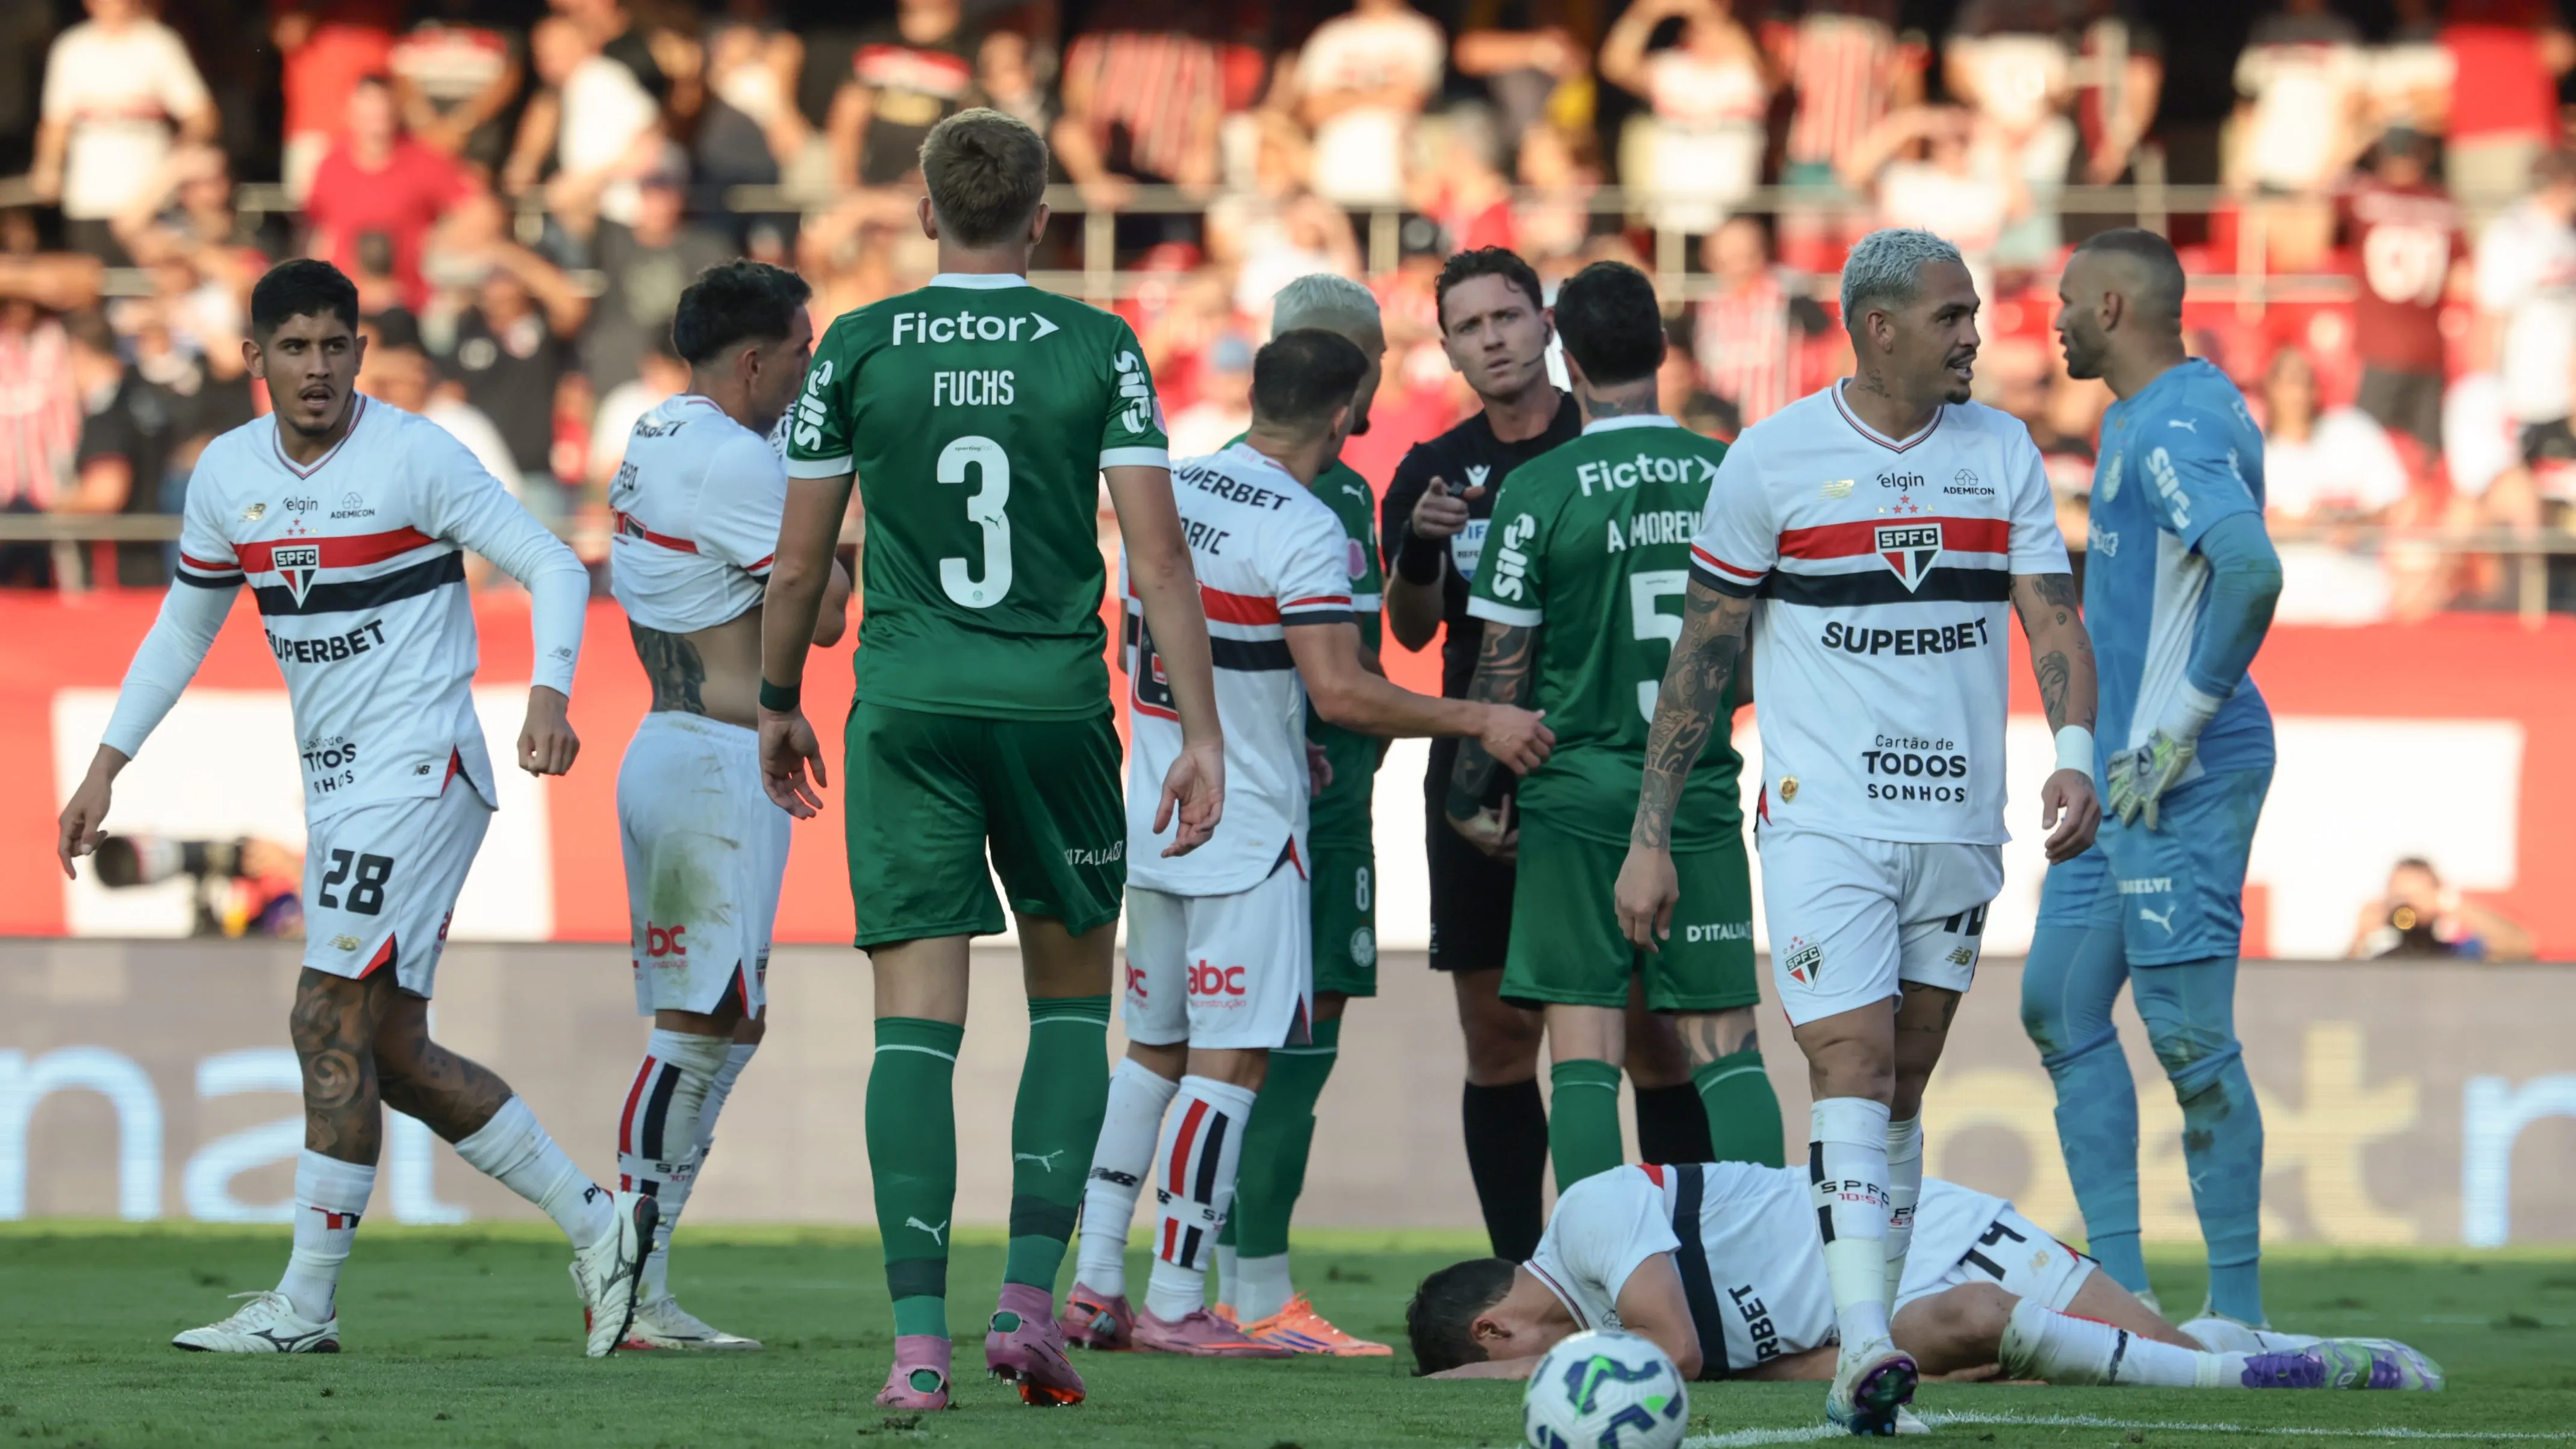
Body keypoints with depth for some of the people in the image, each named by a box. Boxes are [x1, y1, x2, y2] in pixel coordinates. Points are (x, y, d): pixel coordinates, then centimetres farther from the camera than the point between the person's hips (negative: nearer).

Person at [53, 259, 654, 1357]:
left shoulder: (415, 457, -11)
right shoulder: (227, 474, 8)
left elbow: (553, 568, -11)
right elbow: (185, 624, 21)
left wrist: (550, 694, -27)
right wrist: (106, 768, 19)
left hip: (419, 771, -8)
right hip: (333, 786, 8)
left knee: (332, 1021, -13)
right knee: (389, 1054, 7)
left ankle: (306, 1304, -9)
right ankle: (595, 1224, 17)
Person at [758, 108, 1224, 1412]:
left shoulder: (858, 350, 1)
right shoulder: (1099, 351, 0)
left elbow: (799, 561, 5)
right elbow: (1157, 550, -5)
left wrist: (779, 702, 20)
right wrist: (1200, 731, -1)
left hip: (908, 714, 0)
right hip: (1058, 706, 0)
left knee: (918, 1021, -1)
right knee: (1072, 999, 16)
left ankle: (919, 1339, -9)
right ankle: (1028, 1303, 6)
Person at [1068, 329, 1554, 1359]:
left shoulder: (1163, 493, 8)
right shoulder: (1303, 531, -16)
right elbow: (1340, 693, -22)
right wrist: (1480, 722, -13)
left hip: (1157, 815, 8)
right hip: (1247, 834, -8)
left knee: (1154, 1051, 15)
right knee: (1229, 1061, -3)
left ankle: (1094, 1288, 14)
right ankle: (1175, 1306, -3)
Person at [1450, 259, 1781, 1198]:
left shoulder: (1539, 491, -7)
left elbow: (1502, 668, -5)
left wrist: (1466, 796, 7)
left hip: (1578, 793, -2)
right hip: (1702, 796, 3)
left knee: (1585, 1051, -1)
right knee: (1725, 1043, 5)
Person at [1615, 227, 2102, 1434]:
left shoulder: (2001, 453, 7)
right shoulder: (1775, 459, -3)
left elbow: (2054, 617, 2)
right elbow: (1703, 653, 2)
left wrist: (2074, 756, -17)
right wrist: (1650, 835, 1)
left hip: (1959, 825, 4)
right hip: (1823, 822, -4)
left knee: (1901, 1093, 8)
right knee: (1851, 1069, -15)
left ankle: (1863, 1357, 14)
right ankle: (1865, 1348, -24)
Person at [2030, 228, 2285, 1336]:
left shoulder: (2174, 431, -16)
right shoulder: (2139, 421, 17)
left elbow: (2252, 571, -31)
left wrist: (2182, 726, -23)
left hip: (2179, 783, -11)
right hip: (2121, 778, 11)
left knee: (2189, 1031, -8)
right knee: (2062, 1006, 12)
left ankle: (2238, 1311, -3)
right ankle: (2119, 1285, 15)